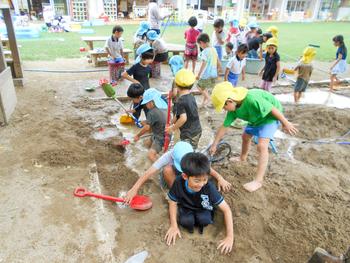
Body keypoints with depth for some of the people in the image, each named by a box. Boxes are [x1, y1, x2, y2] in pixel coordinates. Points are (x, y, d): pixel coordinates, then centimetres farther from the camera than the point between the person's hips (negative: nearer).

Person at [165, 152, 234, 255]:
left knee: (204, 220, -29)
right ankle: (190, 224, 6)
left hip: (203, 209, 0)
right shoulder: (179, 183, -31)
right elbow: (173, 202, -12)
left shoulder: (209, 187, -33)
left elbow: (226, 209, -27)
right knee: (185, 221, -28)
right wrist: (174, 225, -16)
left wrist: (230, 237, -29)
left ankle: (200, 225, 5)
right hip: (186, 207, 0)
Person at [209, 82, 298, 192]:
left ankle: (258, 181, -14)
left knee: (262, 145, -19)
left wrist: (285, 123, -19)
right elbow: (224, 127, -5)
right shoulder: (233, 109, -15)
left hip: (271, 116, -8)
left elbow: (273, 109, -30)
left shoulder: (251, 98, -41)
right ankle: (242, 158, 51)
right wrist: (214, 144, 2)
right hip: (257, 118, 8)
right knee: (245, 136, 22)